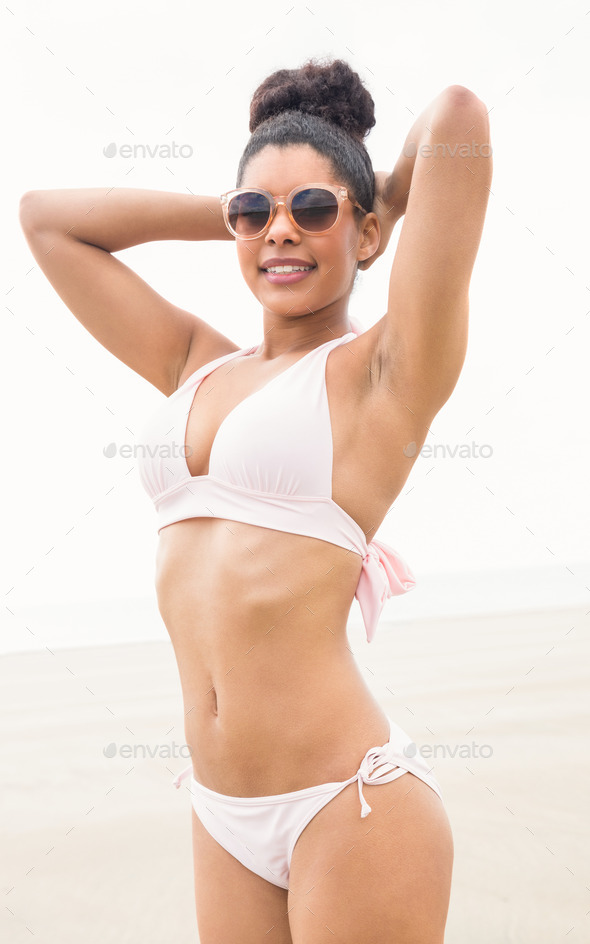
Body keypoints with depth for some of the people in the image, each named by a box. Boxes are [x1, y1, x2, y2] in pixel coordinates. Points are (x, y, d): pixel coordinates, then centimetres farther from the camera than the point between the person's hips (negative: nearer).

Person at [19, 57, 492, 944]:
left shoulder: (380, 371, -4)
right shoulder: (198, 367, 13)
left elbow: (457, 115, -12)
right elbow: (45, 216, 19)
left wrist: (387, 200, 8)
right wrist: (238, 208, 16)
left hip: (349, 805, -6)